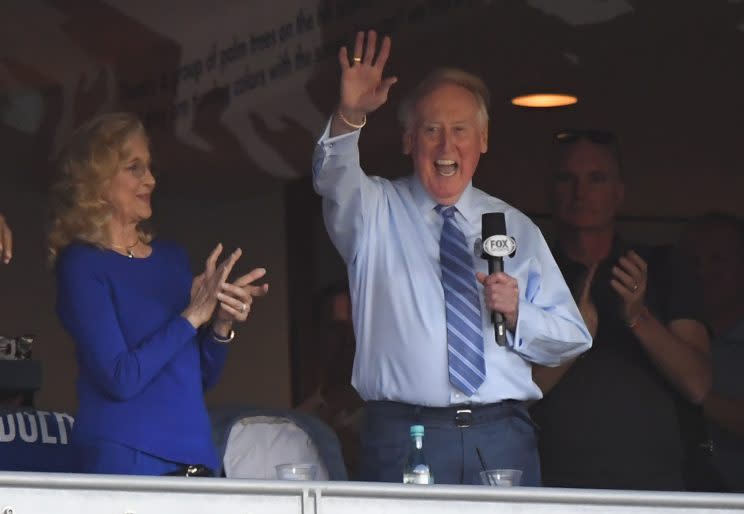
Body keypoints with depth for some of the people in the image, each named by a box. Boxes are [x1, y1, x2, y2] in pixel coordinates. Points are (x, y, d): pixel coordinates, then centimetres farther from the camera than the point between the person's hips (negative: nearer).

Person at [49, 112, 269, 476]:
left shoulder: (171, 257, 13)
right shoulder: (81, 265, -5)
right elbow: (119, 378, -16)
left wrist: (221, 328, -2)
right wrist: (192, 315, -12)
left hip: (195, 457, 6)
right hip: (124, 459, -6)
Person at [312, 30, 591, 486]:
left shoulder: (515, 227, 16)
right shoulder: (375, 211, 11)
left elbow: (573, 340, 14)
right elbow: (335, 179, -13)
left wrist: (517, 314, -7)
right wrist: (349, 117, -33)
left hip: (503, 439, 2)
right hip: (404, 439, -2)